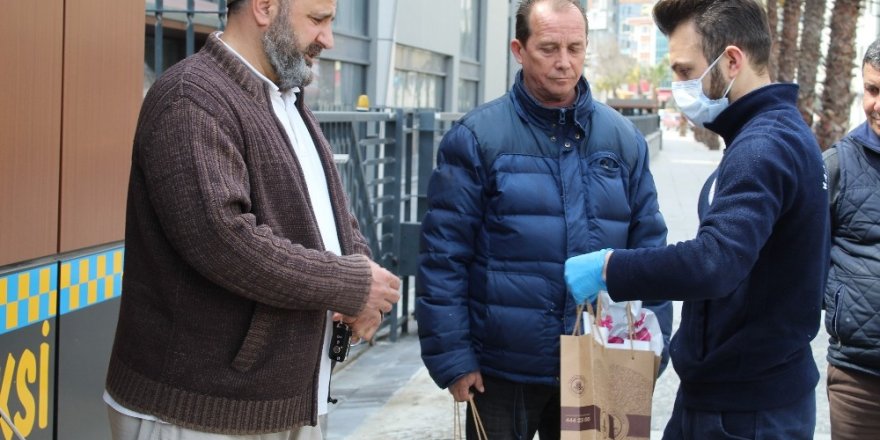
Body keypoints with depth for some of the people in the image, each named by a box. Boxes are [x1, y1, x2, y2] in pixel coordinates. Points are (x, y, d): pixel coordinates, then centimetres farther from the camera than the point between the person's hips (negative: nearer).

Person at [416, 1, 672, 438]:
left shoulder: (624, 139, 5)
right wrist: (452, 357, -11)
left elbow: (649, 248, 8)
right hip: (502, 370, -3)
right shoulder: (476, 138, -6)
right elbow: (444, 255, -7)